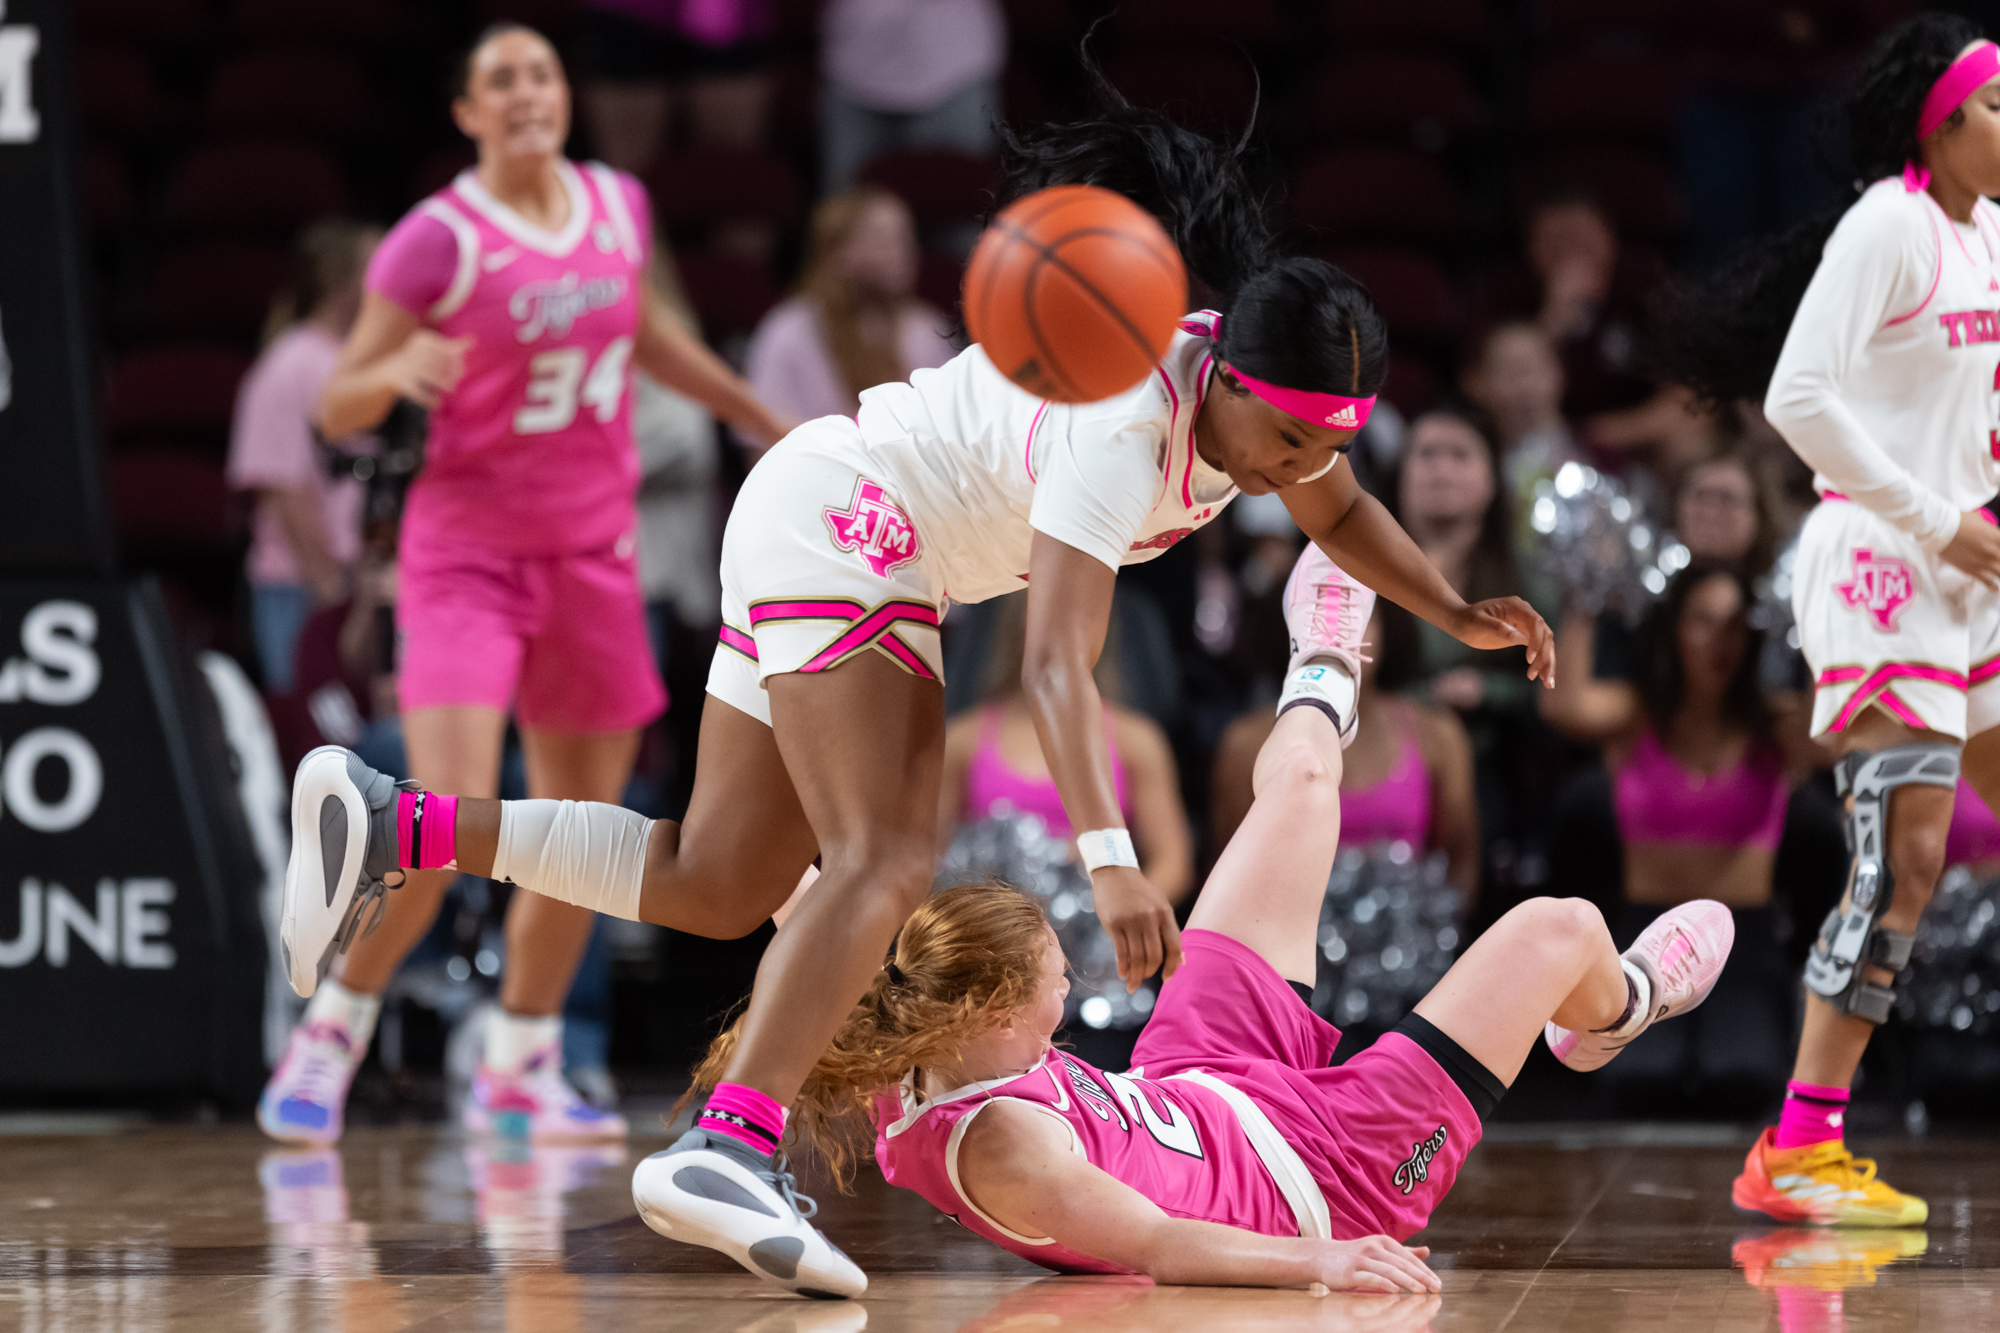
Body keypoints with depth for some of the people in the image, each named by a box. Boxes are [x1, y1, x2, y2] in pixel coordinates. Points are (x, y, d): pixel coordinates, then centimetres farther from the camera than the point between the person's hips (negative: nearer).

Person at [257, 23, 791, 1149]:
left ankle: (520, 1070, 23)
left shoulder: (619, 205, 4)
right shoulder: (438, 240, -11)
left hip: (592, 548, 6)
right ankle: (332, 1033, 0)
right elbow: (338, 410, -9)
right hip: (468, 543, -6)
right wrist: (402, 370, -30)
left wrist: (764, 419, 30)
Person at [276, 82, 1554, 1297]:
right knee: (886, 861, -26)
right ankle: (730, 1150, -38)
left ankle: (390, 824, 9)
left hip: (825, 534, 10)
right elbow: (1056, 666, -39)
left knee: (713, 887, 9)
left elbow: (1341, 510, 18)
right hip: (838, 518, -10)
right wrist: (1110, 857, -50)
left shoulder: (1261, 382, -5)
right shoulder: (1122, 427, -30)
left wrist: (1459, 612, 3)